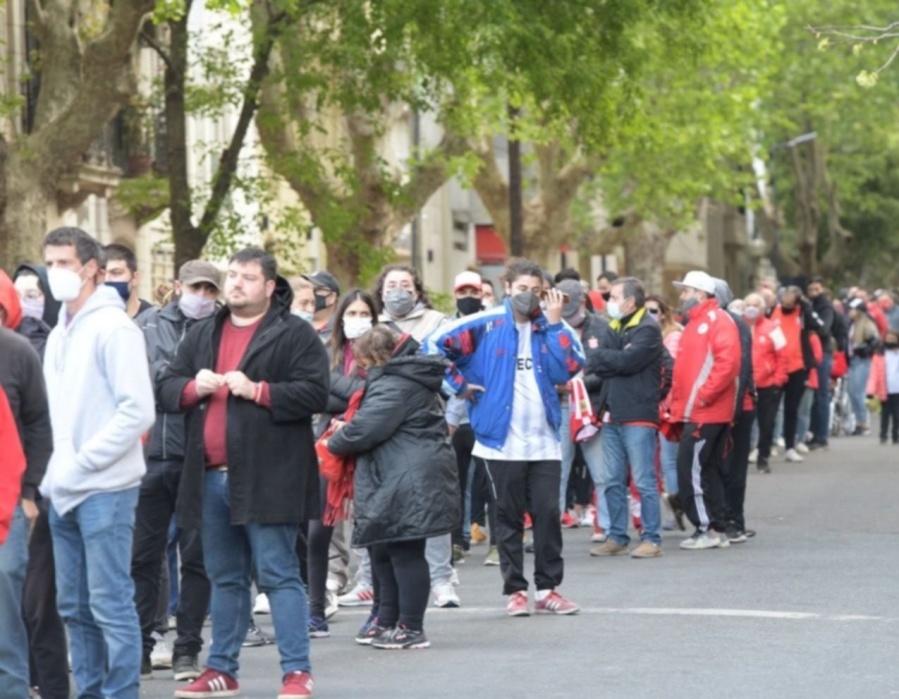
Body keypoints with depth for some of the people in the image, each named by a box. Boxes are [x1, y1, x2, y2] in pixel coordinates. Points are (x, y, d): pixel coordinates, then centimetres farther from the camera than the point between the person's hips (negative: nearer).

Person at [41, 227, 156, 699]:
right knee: (74, 607, 11)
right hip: (64, 494, 8)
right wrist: (54, 472, 6)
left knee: (110, 603, -6)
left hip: (105, 490, -8)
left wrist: (81, 463, -15)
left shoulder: (113, 327, -8)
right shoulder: (59, 334, 16)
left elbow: (138, 411, -16)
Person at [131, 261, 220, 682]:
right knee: (142, 556, 6)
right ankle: (139, 648, 13)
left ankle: (187, 651, 12)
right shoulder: (148, 324, 10)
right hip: (150, 456, 2)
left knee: (196, 558, 5)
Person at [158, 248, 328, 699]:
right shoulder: (201, 336, 16)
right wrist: (193, 387, -7)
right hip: (212, 476, 6)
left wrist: (258, 391, -17)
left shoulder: (295, 335, -2)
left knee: (277, 574, -7)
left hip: (267, 477, -6)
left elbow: (316, 393, -11)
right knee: (224, 577, 13)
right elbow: (165, 389, 14)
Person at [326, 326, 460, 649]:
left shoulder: (394, 385, -16)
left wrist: (334, 442, -1)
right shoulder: (412, 379, 19)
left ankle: (411, 628, 0)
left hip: (408, 485, -11)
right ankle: (388, 623, 24)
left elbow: (365, 429, -20)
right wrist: (347, 429, 11)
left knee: (404, 554, -5)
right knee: (385, 553, 16)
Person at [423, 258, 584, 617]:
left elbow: (570, 368, -7)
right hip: (502, 439, -2)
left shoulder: (551, 328, 8)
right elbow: (434, 344, -5)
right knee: (509, 516, 5)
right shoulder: (485, 325, -2)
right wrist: (460, 385, -6)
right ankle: (515, 590, 12)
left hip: (544, 441, 2)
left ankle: (548, 588, 10)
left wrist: (554, 324, -10)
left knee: (548, 513, 1)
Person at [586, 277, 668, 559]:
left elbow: (628, 360, -19)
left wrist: (602, 357, -4)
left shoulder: (648, 329, -7)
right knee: (613, 481, 10)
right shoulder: (613, 328, 16)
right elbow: (594, 365, 6)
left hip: (638, 416, -8)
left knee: (644, 481, -5)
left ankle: (651, 539, -1)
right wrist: (614, 361, -14)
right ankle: (617, 537, 17)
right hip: (612, 414, 8)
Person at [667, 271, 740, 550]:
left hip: (706, 412, -9)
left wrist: (704, 396, -21)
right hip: (695, 412, 9)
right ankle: (718, 529, 14)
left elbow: (728, 362, -21)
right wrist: (679, 401, 13)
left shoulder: (718, 320, -9)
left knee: (691, 469, -9)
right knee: (707, 470, 10)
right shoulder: (695, 323, 19)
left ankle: (707, 529, -5)